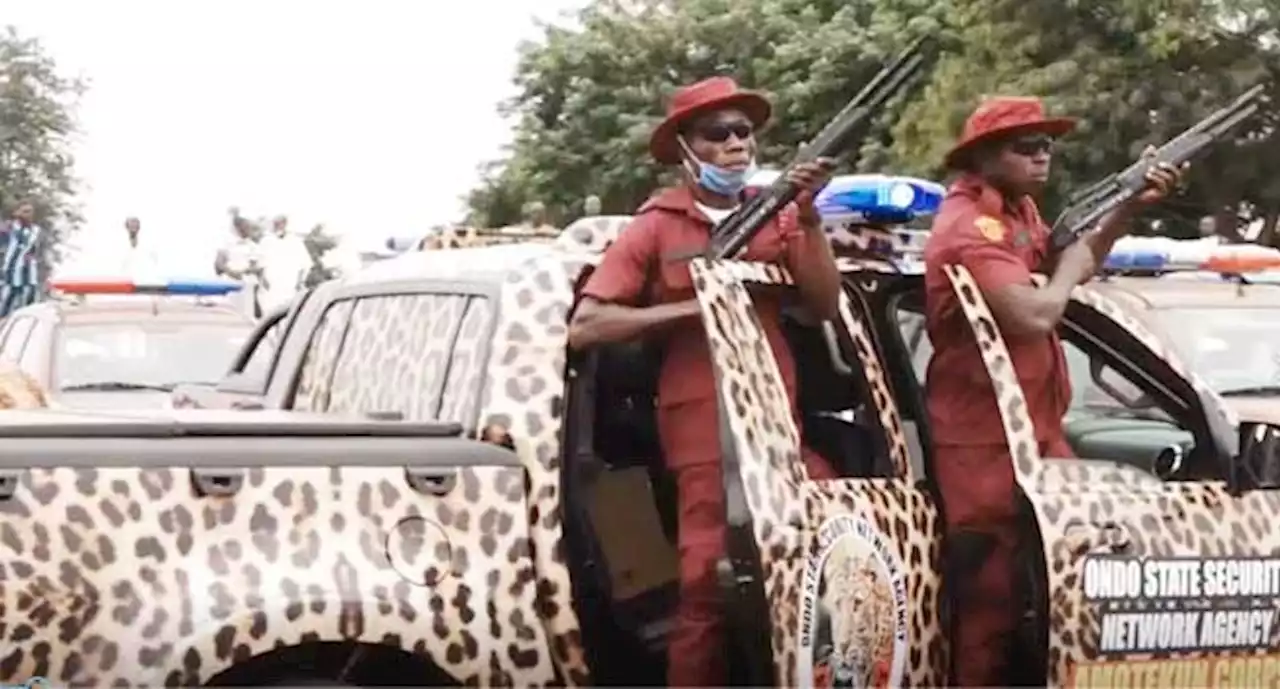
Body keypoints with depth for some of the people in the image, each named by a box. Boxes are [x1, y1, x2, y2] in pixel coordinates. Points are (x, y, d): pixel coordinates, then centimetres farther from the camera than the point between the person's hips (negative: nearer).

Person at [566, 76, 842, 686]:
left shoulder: (775, 215, 12)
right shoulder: (656, 227, -1)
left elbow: (824, 306, 1)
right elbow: (585, 327, -8)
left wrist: (807, 217, -10)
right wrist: (691, 308, -13)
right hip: (705, 433, -5)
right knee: (707, 590, -9)